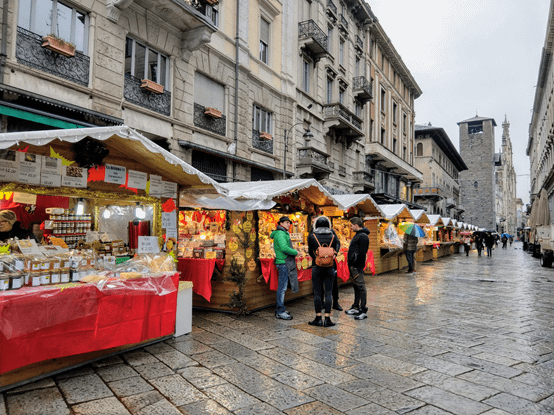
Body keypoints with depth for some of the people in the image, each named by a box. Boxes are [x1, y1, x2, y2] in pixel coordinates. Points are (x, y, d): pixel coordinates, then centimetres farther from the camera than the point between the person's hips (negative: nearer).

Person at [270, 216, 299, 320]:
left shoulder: (284, 234, 19)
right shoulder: (280, 234, -13)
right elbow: (284, 248, -25)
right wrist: (295, 252, -12)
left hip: (287, 263, 10)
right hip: (283, 263, -10)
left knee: (282, 287, 14)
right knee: (282, 287, -7)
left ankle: (279, 309, 22)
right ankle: (280, 312, -3)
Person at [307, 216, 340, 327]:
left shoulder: (312, 236, -4)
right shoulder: (332, 236, 0)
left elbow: (310, 252, 6)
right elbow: (336, 250, 9)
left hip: (317, 267, -1)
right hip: (329, 268, 1)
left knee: (317, 293, 6)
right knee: (328, 293, 6)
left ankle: (318, 318, 10)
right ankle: (327, 318, 7)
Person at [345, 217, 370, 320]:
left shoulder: (363, 236, -15)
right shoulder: (358, 235, 18)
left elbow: (362, 253, -21)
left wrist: (356, 265, -19)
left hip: (357, 266, -11)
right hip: (353, 265, 11)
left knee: (361, 287, -6)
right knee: (355, 286, 17)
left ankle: (363, 311, -2)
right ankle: (356, 307, 28)